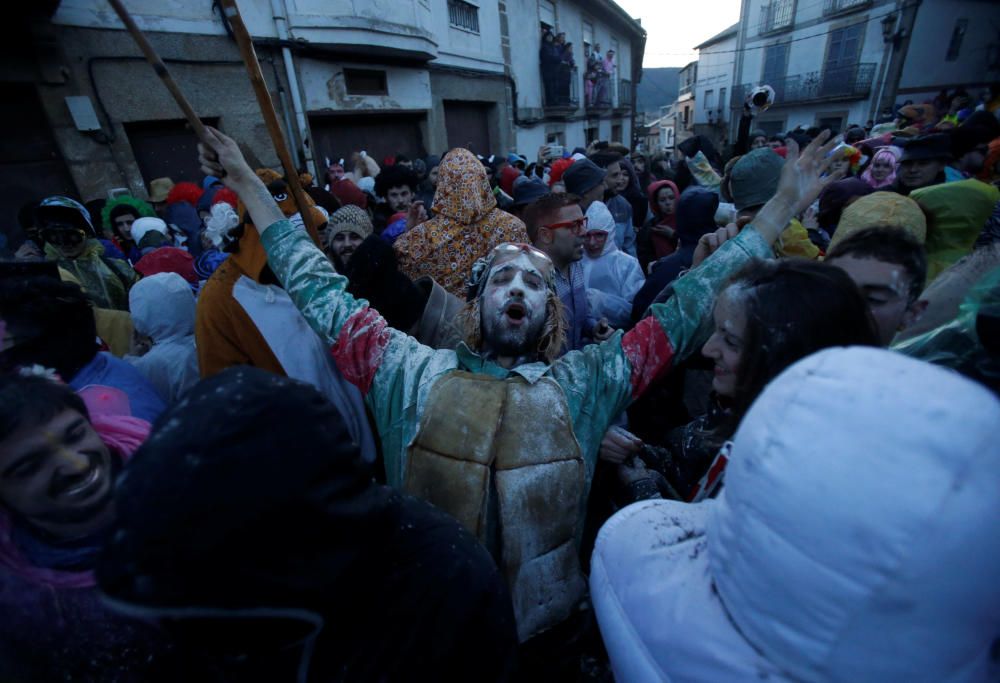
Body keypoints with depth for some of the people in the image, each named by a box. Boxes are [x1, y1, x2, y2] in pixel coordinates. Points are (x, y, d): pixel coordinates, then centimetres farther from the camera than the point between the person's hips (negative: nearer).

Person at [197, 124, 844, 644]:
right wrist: (246, 181, -1)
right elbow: (321, 291, -4)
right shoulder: (413, 371, -8)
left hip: (548, 628, 0)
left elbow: (685, 311, -7)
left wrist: (783, 205, -5)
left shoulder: (584, 382, -8)